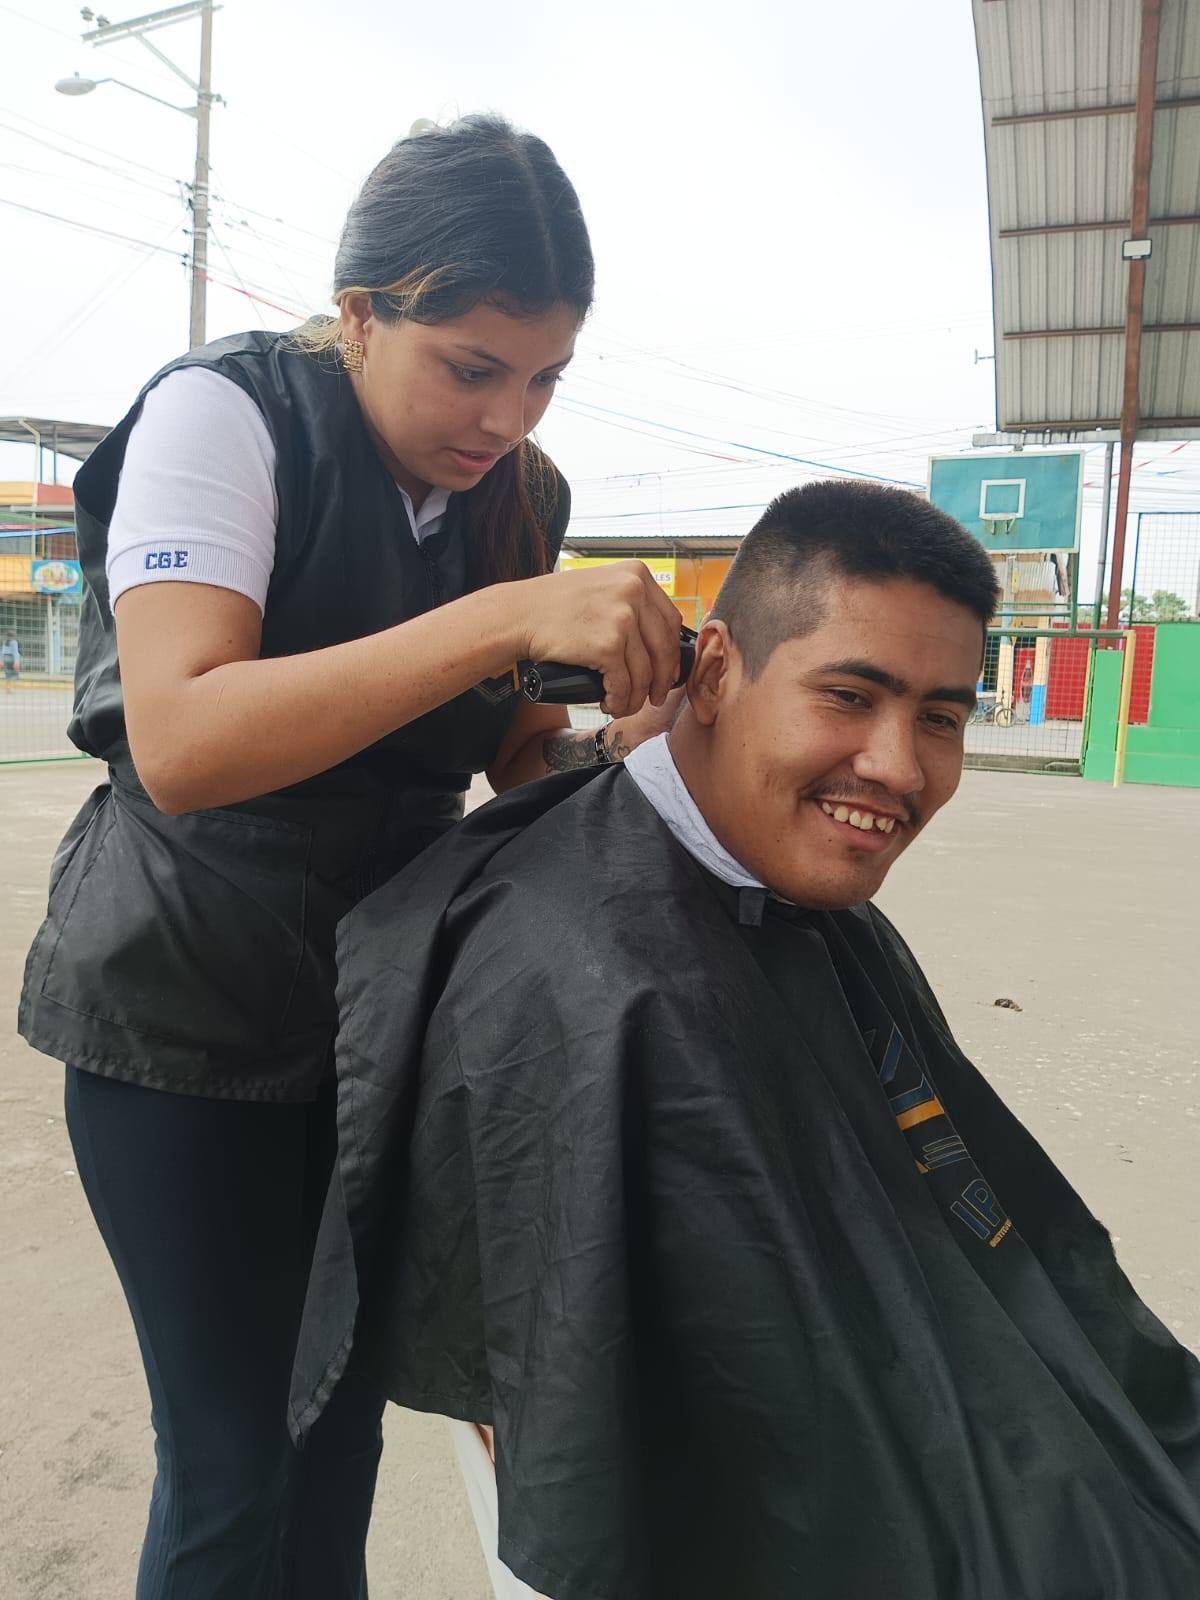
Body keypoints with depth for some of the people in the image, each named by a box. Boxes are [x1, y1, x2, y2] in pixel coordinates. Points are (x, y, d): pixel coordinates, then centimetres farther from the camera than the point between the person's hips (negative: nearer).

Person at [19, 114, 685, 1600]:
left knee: (347, 1418, 18)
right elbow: (180, 741, -29)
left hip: (388, 1000, 6)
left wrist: (612, 738, -12)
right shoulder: (225, 414, -15)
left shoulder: (513, 493, 3)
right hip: (192, 1015, -5)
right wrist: (503, 618, -34)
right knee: (233, 1455, 6)